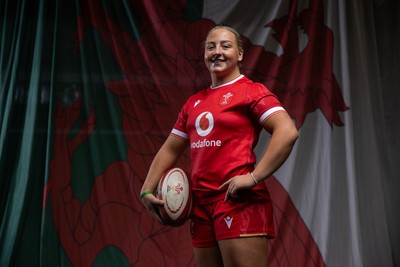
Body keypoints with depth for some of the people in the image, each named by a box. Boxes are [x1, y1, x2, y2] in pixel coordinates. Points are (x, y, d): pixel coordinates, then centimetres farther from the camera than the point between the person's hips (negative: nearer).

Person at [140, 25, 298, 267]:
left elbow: (287, 132, -16)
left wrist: (254, 177, -20)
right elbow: (169, 150, 23)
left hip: (239, 202, -7)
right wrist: (147, 190, 11)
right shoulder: (194, 102, 17)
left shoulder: (251, 91, -4)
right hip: (201, 205, 7)